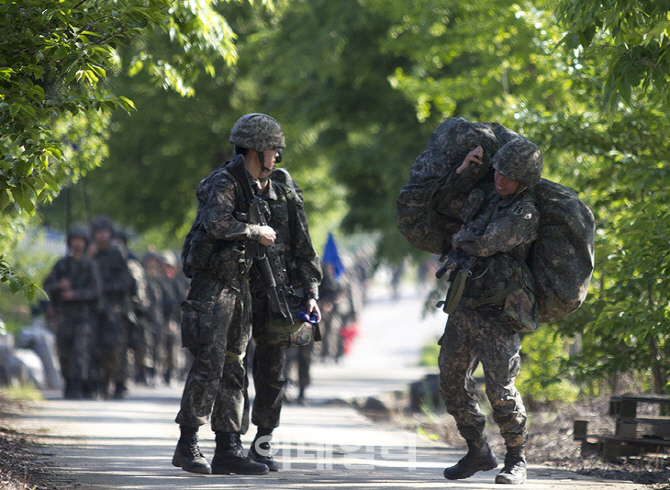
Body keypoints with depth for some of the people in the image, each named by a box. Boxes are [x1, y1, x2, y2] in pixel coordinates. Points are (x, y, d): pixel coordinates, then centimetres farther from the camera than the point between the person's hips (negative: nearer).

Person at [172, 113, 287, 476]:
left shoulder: (251, 186, 18)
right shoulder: (223, 181, -11)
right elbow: (218, 224, -26)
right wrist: (257, 232, -15)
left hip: (238, 284, 9)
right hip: (212, 283, -9)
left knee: (233, 368, 7)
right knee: (209, 362, -13)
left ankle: (228, 448, 8)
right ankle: (188, 446, -12)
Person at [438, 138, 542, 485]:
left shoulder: (525, 212, -13)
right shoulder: (483, 196, 10)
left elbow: (485, 244, -24)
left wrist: (460, 240, -3)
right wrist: (462, 170, 8)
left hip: (496, 314, -8)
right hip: (462, 306, 8)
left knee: (500, 388, -10)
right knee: (451, 382, 9)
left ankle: (516, 461, 4)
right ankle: (478, 452, 23)